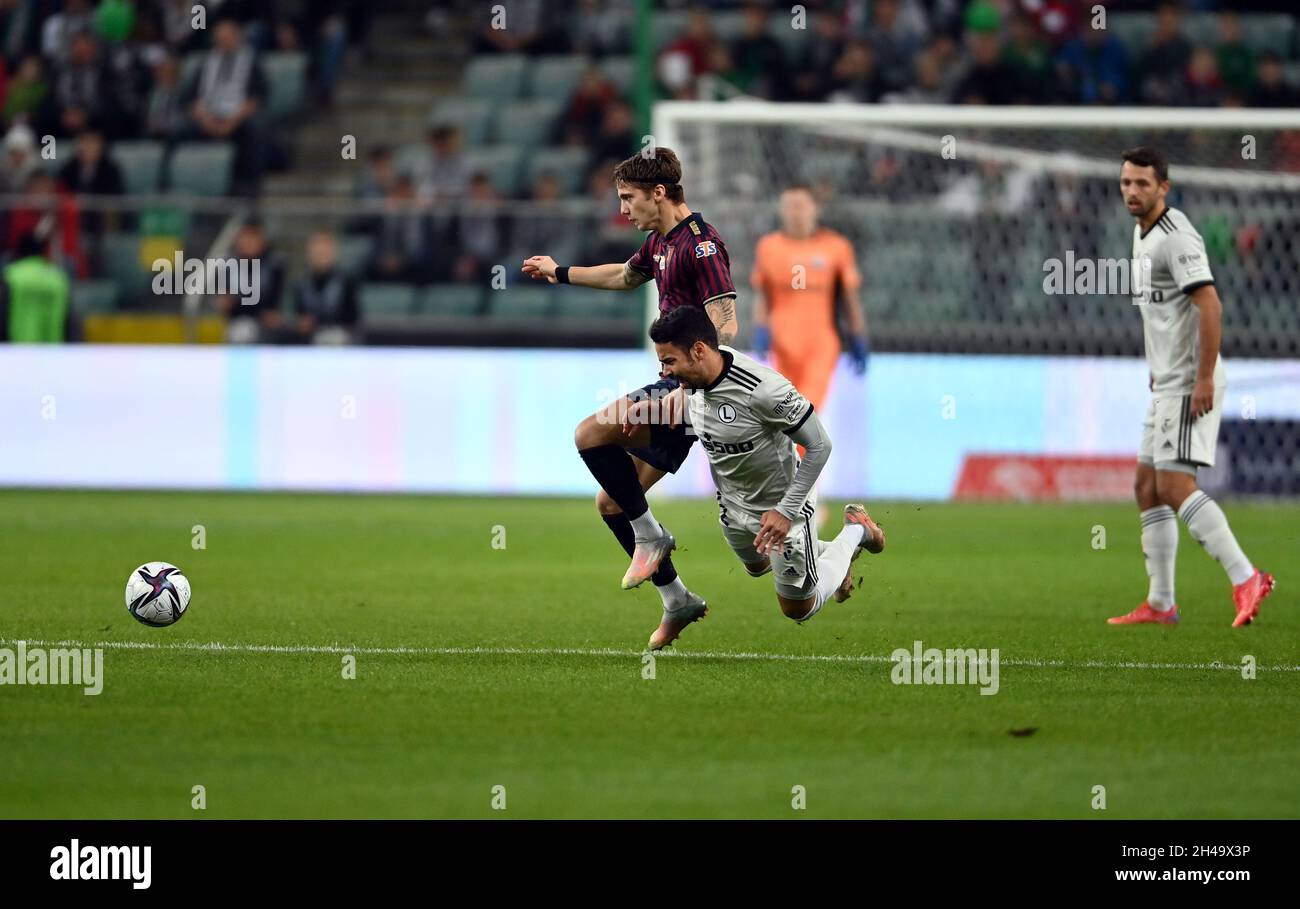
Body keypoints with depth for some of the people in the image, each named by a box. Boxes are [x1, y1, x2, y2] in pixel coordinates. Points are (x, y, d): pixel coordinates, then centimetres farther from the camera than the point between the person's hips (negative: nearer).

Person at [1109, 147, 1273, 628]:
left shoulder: (1176, 237, -16)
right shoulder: (1142, 233, 15)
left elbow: (1210, 305, -22)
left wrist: (1204, 378, -25)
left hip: (1189, 384, -10)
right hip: (1167, 384, 10)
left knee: (1174, 485, -16)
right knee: (1148, 486, 9)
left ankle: (1245, 579, -16)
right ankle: (1160, 604, 12)